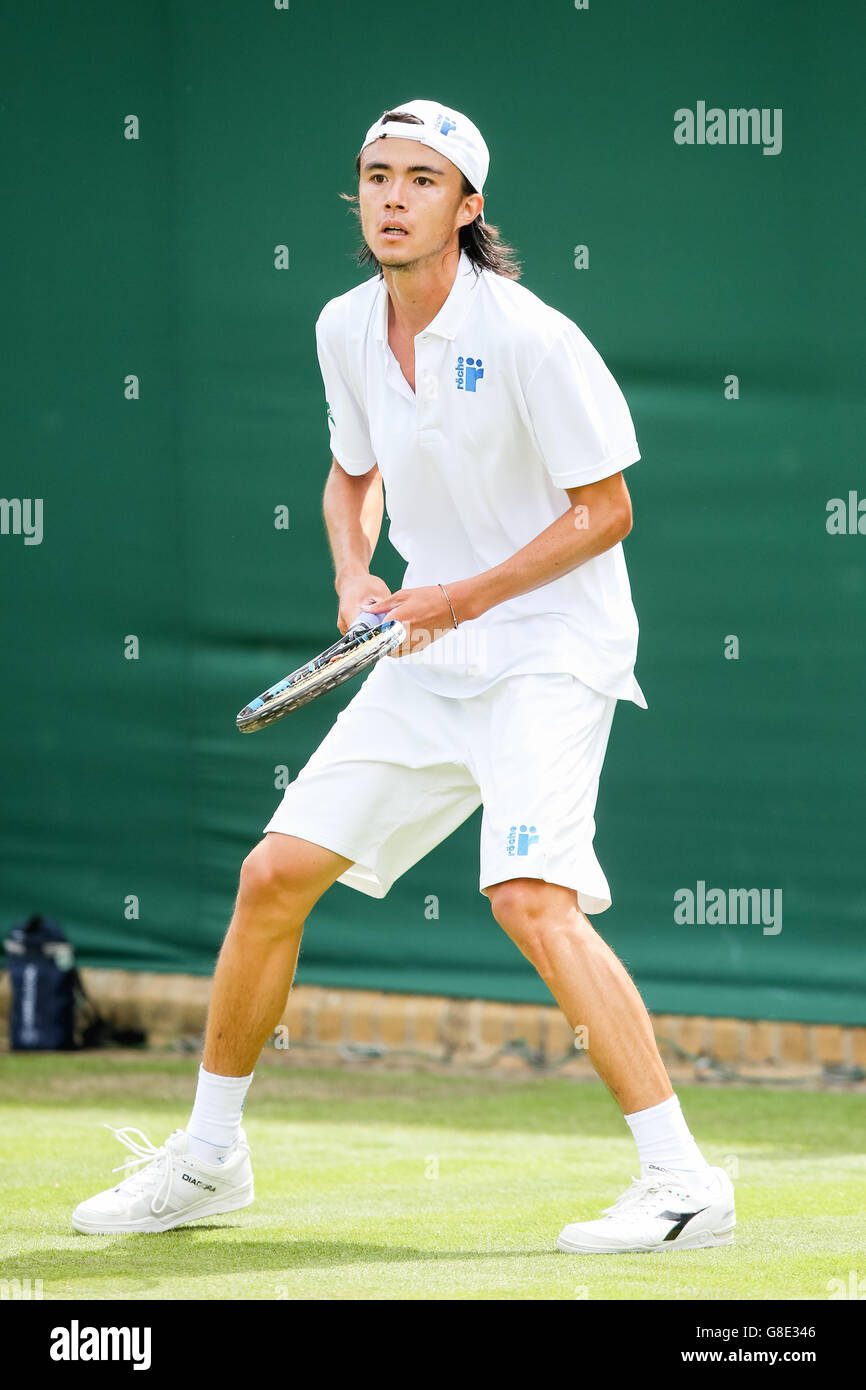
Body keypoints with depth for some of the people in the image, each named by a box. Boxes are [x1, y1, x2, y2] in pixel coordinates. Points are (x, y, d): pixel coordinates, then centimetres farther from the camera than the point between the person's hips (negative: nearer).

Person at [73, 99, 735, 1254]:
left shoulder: (529, 338, -18)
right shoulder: (346, 331, 3)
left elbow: (605, 511, -13)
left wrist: (463, 598, -17)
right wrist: (354, 575, 1)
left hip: (551, 649, -7)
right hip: (428, 658, 7)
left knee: (530, 895, -26)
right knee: (276, 874, 5)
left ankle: (683, 1183, -24)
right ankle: (207, 1157, 23)